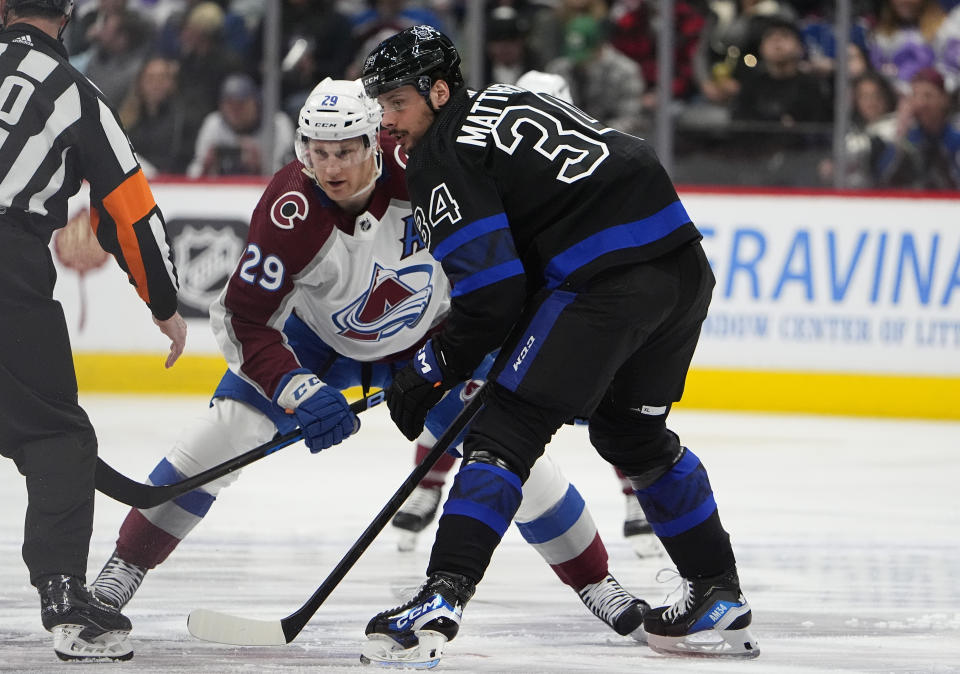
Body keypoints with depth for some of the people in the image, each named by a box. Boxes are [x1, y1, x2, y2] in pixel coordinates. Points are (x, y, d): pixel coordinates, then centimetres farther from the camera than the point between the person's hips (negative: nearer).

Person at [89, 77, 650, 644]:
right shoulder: (289, 213, -33)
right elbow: (243, 321, -29)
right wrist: (301, 392, -41)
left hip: (427, 337, 1)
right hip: (318, 339, -1)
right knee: (228, 428, -16)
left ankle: (595, 580, 11)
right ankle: (128, 564, -3)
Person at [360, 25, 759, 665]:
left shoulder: (442, 155, -1)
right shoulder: (505, 101, 26)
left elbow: (491, 292, -9)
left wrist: (435, 372, 3)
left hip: (610, 279, -9)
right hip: (687, 266, 9)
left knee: (507, 427, -7)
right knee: (632, 432, 27)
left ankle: (440, 601, -18)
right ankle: (720, 599, 32)